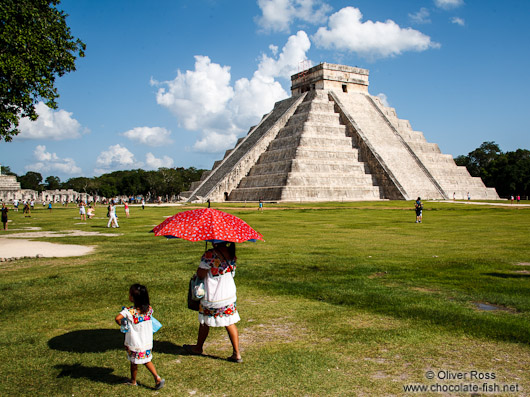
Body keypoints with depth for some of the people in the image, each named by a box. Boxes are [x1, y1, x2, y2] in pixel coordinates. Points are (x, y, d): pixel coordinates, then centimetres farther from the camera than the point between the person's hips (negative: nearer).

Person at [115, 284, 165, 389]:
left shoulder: (129, 311, -23)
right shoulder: (149, 309, -8)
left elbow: (118, 318, -35)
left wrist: (121, 323, -12)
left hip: (134, 343, -4)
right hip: (147, 342, 4)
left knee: (134, 362, 16)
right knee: (147, 361, 20)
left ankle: (133, 381, 34)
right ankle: (157, 378, 9)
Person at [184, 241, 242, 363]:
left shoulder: (210, 255, -23)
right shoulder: (231, 253, -2)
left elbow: (200, 274, -20)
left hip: (212, 297, -5)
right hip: (229, 295, 5)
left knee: (204, 322, 17)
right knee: (230, 323, 10)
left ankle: (198, 348, 38)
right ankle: (236, 354, 11)